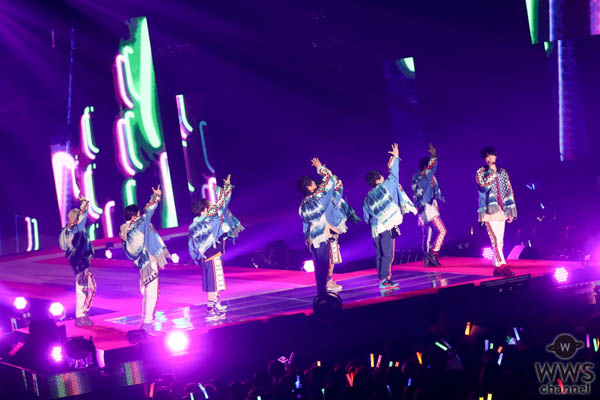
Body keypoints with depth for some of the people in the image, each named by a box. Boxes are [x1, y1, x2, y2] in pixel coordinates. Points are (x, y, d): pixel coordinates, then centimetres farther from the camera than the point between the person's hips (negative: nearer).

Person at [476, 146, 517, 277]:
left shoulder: (502, 172, 14)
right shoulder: (480, 172, 2)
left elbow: (509, 191, 15)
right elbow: (484, 186, -17)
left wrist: (510, 211, 10)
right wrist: (492, 171, -12)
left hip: (501, 211, 5)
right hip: (489, 210, -5)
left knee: (499, 241, 6)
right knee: (495, 239, -14)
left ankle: (497, 267, 10)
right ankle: (503, 266, -22)